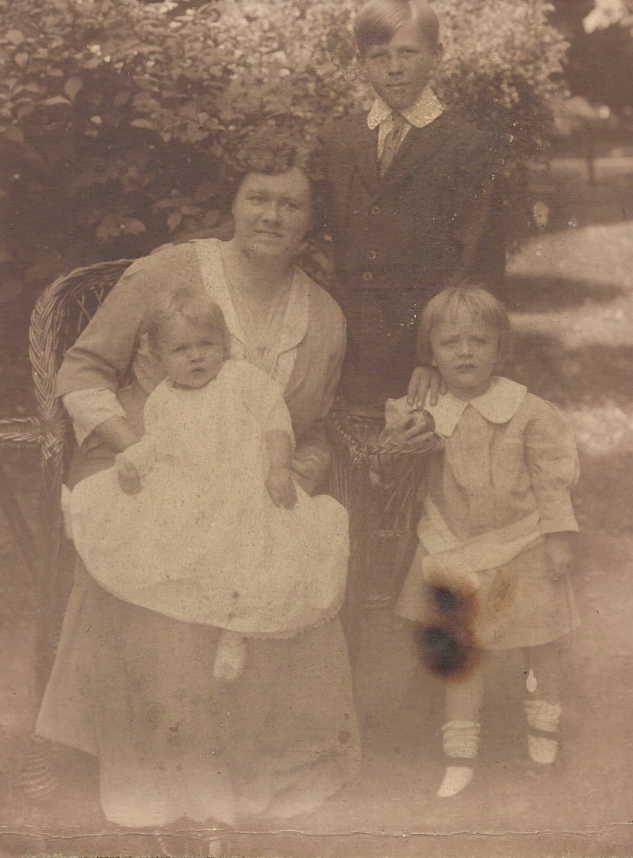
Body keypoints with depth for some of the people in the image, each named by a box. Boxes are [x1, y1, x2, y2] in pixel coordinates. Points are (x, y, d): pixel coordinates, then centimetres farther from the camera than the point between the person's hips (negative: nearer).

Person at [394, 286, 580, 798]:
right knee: (461, 650, 9)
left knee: (542, 641, 17)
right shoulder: (424, 415, -8)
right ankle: (460, 756, 23)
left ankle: (544, 722, 46)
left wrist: (559, 539, -8)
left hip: (522, 549, -1)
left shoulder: (528, 413, -14)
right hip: (455, 550, 1)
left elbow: (552, 479, -8)